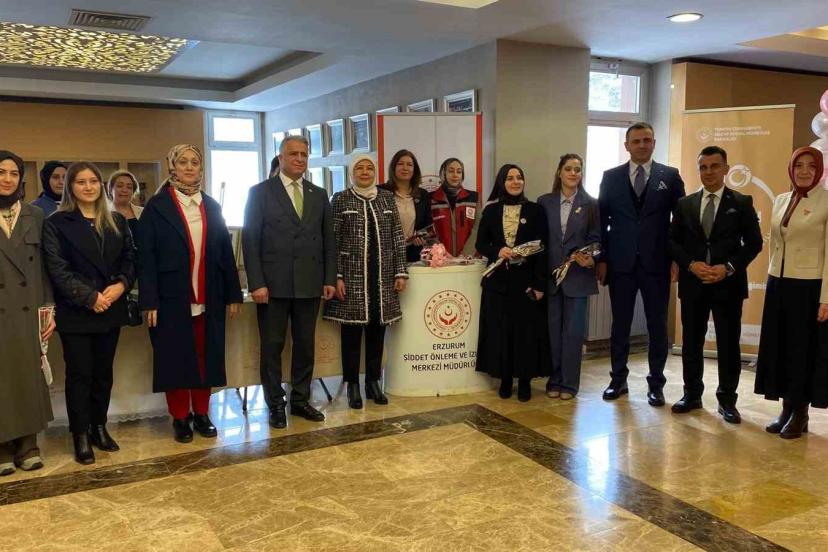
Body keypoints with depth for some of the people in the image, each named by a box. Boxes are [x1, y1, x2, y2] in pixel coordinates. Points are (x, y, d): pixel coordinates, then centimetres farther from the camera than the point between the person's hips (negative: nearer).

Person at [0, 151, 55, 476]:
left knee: (29, 375, 7)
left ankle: (27, 444, 18)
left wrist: (49, 310, 3)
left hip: (28, 312, 2)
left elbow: (44, 267, 8)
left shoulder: (35, 217, 8)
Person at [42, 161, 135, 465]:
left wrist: (121, 284, -12)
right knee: (79, 373, 2)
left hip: (111, 310, 4)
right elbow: (57, 269, -10)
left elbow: (130, 258, 7)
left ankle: (99, 426, 25)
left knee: (104, 371, 12)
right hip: (76, 312, -4)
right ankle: (81, 435, 13)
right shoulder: (57, 223, -3)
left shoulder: (116, 221, 10)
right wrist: (89, 297, -17)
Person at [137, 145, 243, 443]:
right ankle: (180, 417, 18)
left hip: (208, 298, 3)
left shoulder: (212, 206, 10)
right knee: (175, 357, 5)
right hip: (172, 297, -3)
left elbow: (226, 252, 9)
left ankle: (202, 413, 22)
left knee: (206, 355, 8)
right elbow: (146, 257, -6)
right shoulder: (156, 206, -1)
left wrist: (233, 294, 5)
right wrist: (149, 301, -12)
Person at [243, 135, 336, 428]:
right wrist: (256, 283, -12)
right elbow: (250, 241, -5)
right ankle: (275, 404, 17)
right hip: (273, 283, -3)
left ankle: (300, 399, 24)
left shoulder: (319, 195, 11)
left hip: (309, 284, 4)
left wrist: (329, 279, 4)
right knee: (272, 345, 5)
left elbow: (328, 240, 12)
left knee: (305, 344, 10)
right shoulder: (260, 192, 0)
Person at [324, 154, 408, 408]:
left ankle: (373, 382, 21)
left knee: (377, 329, 9)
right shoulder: (341, 199, 0)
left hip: (382, 275, 3)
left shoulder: (387, 198, 9)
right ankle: (352, 385, 14)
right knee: (352, 330, 2)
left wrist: (400, 272, 2)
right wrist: (336, 276, -9)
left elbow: (398, 237, 8)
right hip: (352, 275, -3)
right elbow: (333, 241, -3)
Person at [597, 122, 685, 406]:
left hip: (656, 263, -1)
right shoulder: (611, 177, 6)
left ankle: (656, 383, 17)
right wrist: (602, 259, 0)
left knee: (657, 326, 6)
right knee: (620, 324, 8)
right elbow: (602, 220, 5)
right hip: (620, 263, 1)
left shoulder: (670, 176, 4)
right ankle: (618, 379, 21)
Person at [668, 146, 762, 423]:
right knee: (691, 343, 9)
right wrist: (691, 265, -10)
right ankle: (692, 394, 22)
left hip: (728, 284, -2)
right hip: (693, 283, 2)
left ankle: (727, 400, 15)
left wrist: (728, 267, -14)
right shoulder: (685, 204, 8)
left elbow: (754, 243, -1)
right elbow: (673, 241, 7)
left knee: (728, 344, 4)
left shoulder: (742, 203, 2)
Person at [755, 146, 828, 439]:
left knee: (804, 349, 4)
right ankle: (786, 409, 21)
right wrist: (771, 280, 12)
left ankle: (800, 415, 16)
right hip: (778, 283, 6)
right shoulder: (780, 200, 9)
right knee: (780, 347, 9)